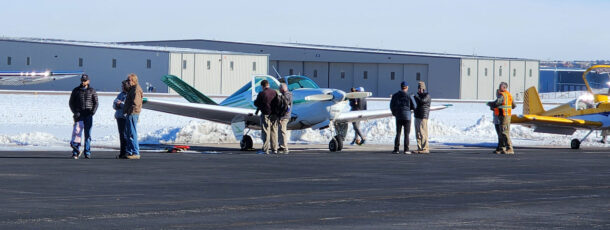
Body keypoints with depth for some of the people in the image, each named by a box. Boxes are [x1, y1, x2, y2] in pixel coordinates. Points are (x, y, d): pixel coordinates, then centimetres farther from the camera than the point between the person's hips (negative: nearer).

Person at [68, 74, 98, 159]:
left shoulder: (92, 91, 7)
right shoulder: (76, 90, 7)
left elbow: (95, 102, 8)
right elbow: (71, 103, 9)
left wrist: (93, 111, -10)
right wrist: (75, 112, -6)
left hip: (88, 115, 1)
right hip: (79, 114, -1)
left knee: (88, 134, 3)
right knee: (77, 131, -14)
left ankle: (87, 152, 8)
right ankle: (75, 152, -12)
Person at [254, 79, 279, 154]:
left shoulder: (262, 93, -13)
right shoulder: (275, 92, 4)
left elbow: (256, 103, -5)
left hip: (266, 114, -5)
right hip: (274, 114, 5)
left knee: (265, 132, -3)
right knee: (274, 131, 11)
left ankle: (265, 149, -6)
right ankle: (274, 149, 13)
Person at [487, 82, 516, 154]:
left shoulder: (502, 95, -14)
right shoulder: (509, 95, 16)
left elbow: (496, 103, -25)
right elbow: (514, 106, 23)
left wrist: (489, 103, -5)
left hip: (504, 116, -10)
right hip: (507, 115, 10)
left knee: (505, 132, -11)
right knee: (501, 133, 13)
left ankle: (510, 149, -14)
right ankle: (501, 148, 16)